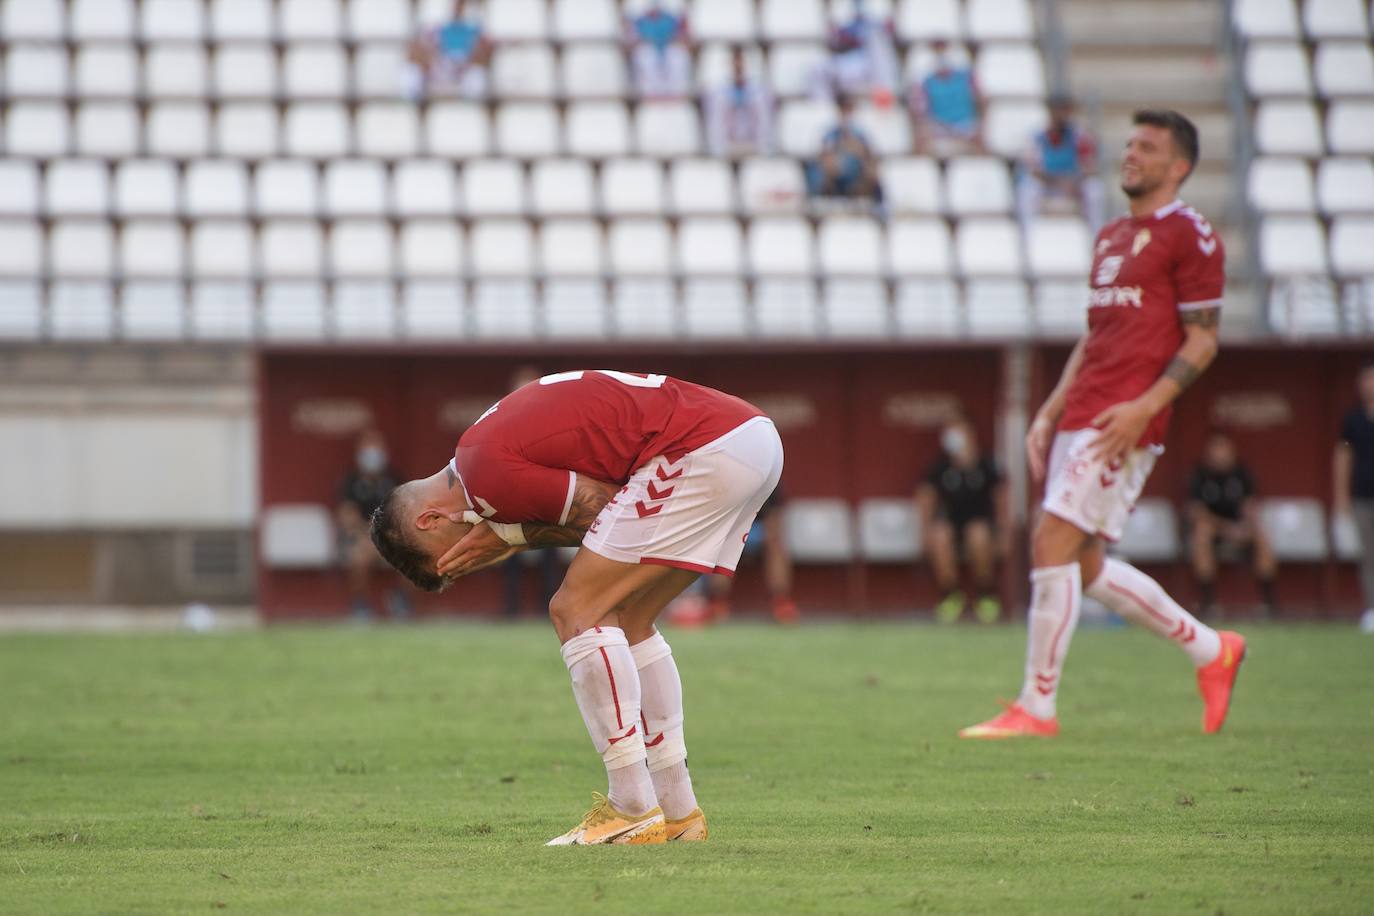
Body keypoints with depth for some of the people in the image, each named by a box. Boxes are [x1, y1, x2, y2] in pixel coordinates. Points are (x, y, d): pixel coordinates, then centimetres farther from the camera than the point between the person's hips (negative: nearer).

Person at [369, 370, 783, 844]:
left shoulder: (486, 470, -10)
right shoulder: (490, 437, 19)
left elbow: (604, 507, -8)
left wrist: (512, 536, 0)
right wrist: (513, 534, 2)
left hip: (703, 449, -10)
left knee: (577, 610, -5)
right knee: (625, 621, 18)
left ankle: (633, 811, -7)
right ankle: (678, 811, 20)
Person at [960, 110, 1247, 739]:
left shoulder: (1190, 236, -4)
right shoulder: (1111, 237, 21)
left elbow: (1202, 342, -9)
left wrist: (1144, 406, -20)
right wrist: (1050, 412, 18)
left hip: (1123, 422, -9)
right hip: (1081, 418, 9)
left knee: (1052, 545, -13)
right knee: (1083, 565, 10)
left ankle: (1036, 707, -7)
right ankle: (1211, 651, 24)